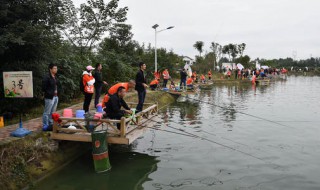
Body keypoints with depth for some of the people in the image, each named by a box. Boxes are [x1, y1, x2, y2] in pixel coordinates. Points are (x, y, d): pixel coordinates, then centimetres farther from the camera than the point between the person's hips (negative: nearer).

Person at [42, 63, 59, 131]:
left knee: (52, 112, 16)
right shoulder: (46, 77, -13)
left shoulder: (55, 77, 11)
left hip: (56, 97, 8)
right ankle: (45, 126, 8)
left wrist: (57, 92, 9)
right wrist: (50, 93, -15)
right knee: (47, 112, 1)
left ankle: (51, 124, 26)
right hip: (49, 97, -8)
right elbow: (44, 88, -15)